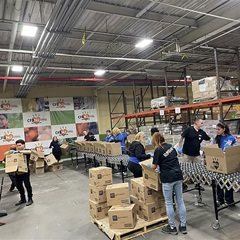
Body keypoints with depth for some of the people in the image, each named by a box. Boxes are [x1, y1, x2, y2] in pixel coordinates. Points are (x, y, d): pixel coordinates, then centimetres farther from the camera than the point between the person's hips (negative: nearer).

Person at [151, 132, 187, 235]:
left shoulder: (158, 150, -10)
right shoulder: (170, 146, 10)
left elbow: (154, 166, -6)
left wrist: (149, 165, 14)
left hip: (168, 178, -7)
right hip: (178, 175, 7)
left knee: (169, 203, 6)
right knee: (180, 201, 13)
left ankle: (172, 228, 17)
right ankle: (183, 226, 23)